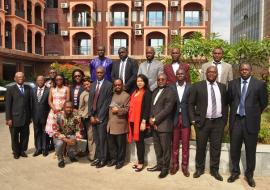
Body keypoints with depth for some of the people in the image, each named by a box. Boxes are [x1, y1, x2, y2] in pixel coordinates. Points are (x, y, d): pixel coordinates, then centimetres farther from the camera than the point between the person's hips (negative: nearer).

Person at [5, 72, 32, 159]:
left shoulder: (28, 88, 7)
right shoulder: (10, 89, -3)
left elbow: (29, 102, 8)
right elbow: (8, 105, -5)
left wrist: (30, 116, 7)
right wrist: (8, 118, -9)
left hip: (26, 118, 3)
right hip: (15, 118, -3)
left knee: (25, 136, 9)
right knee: (15, 137, 11)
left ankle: (22, 150, 28)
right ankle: (16, 152, 28)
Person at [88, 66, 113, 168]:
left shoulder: (109, 85, -5)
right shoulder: (92, 85, 15)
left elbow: (107, 102, -10)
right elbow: (90, 101, 10)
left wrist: (99, 117, -11)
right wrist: (91, 116, -1)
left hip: (102, 117, -5)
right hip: (93, 116, 5)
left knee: (102, 139, 0)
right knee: (96, 139, 10)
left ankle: (103, 159, 12)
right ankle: (98, 157, 20)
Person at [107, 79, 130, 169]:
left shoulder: (126, 96, -2)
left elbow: (127, 109, -10)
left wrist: (118, 110, -19)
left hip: (120, 124, -6)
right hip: (111, 123, 6)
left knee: (121, 144, 4)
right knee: (111, 143, 12)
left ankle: (120, 160, 16)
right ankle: (113, 159, 25)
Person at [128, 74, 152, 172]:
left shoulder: (147, 93, -6)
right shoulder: (135, 92, 16)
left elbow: (147, 108, -12)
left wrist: (144, 121, -18)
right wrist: (130, 119, 9)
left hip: (140, 121, -7)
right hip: (133, 120, 7)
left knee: (140, 141, -1)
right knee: (136, 140, 11)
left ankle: (141, 163, 9)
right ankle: (139, 161, 21)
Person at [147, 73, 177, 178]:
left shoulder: (170, 92, -9)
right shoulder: (155, 91, 17)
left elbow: (167, 109, -17)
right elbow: (152, 106, 15)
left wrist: (155, 119, -14)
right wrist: (151, 118, -2)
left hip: (164, 125, -7)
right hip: (155, 125, 8)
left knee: (165, 148, 3)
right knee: (157, 147, 16)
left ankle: (165, 168, 16)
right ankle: (159, 165, 30)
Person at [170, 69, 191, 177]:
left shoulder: (190, 88, 2)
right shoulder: (171, 87, 3)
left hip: (186, 119, -1)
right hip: (174, 119, 1)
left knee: (185, 144, 6)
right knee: (175, 143, 10)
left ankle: (185, 166, 18)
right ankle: (175, 164, 23)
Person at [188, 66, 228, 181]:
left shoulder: (222, 87, 8)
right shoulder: (197, 86, -2)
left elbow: (225, 104, 13)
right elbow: (191, 104, 0)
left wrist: (225, 119, 6)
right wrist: (193, 119, -6)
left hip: (218, 122, 2)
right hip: (202, 121, -2)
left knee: (216, 147, 8)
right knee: (200, 147, 7)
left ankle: (214, 170, 23)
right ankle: (199, 168, 24)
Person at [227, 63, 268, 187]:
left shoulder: (259, 84, -3)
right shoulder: (232, 83, 3)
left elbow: (264, 102, 4)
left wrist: (254, 114, 9)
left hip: (250, 121, -2)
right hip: (236, 120, 2)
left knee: (250, 150, 9)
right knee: (234, 149, 11)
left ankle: (249, 175, 27)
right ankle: (235, 172, 29)